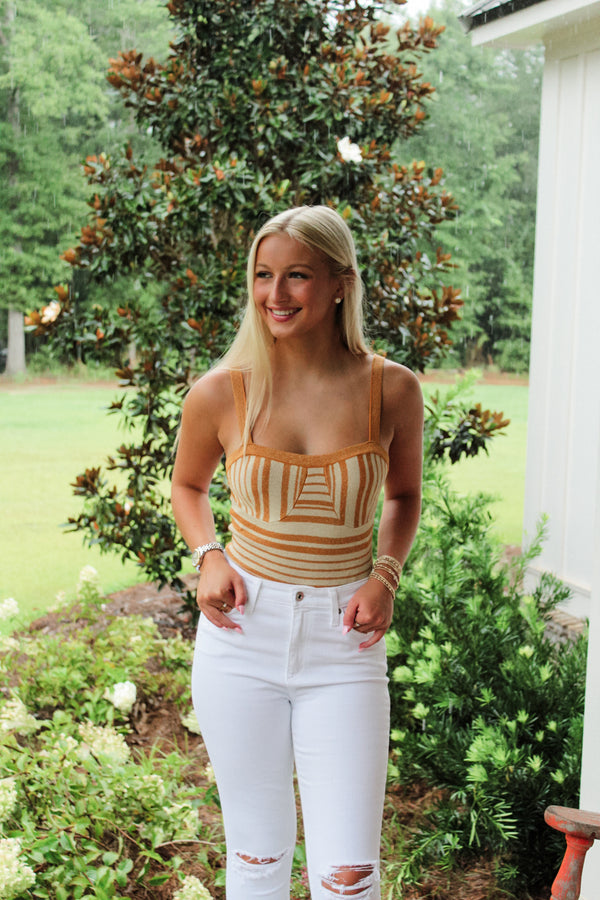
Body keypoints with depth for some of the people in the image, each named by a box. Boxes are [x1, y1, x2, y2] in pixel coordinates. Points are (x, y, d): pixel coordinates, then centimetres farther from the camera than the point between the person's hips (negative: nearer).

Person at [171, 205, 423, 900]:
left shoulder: (392, 389, -5)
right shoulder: (221, 392, -5)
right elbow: (187, 485, 14)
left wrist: (386, 575, -4)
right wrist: (208, 557, -4)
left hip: (341, 641, 0)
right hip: (242, 633, 1)